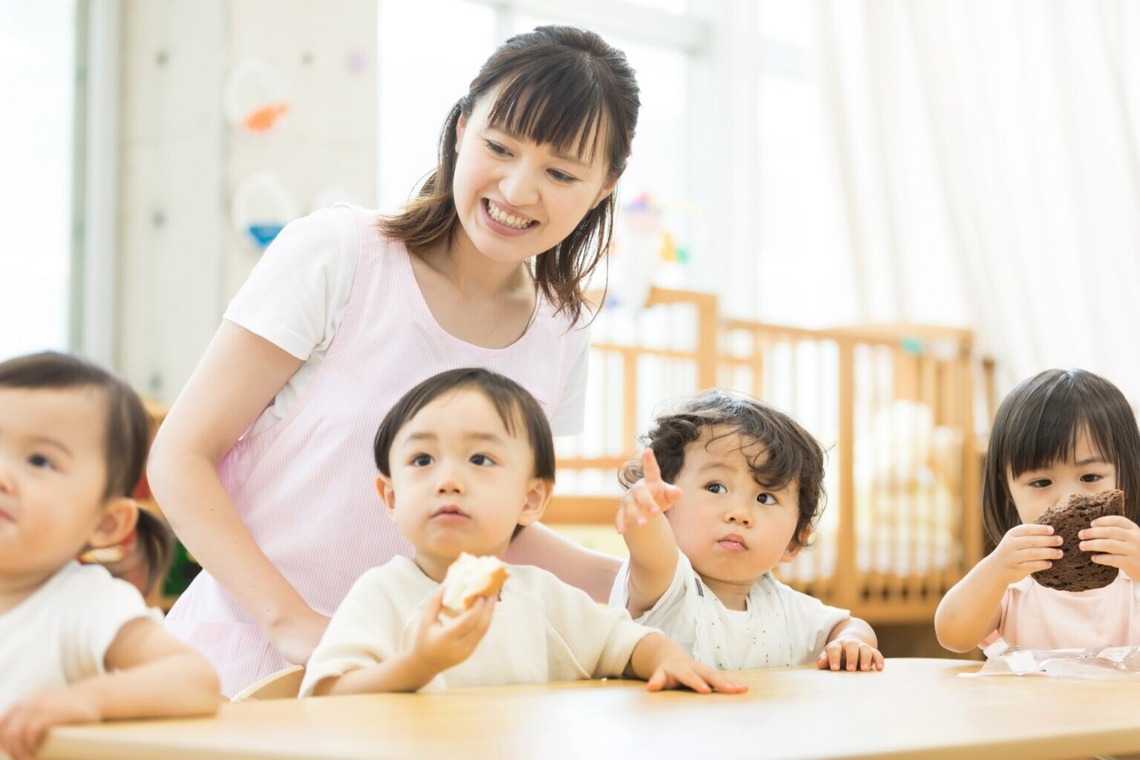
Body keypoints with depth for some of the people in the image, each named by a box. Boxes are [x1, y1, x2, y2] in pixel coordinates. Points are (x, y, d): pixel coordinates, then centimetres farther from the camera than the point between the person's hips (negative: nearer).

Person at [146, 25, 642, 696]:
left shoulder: (560, 337, 6)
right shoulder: (335, 255, -8)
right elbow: (182, 457, -8)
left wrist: (640, 576, 5)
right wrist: (294, 622, -18)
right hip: (244, 664, -3)